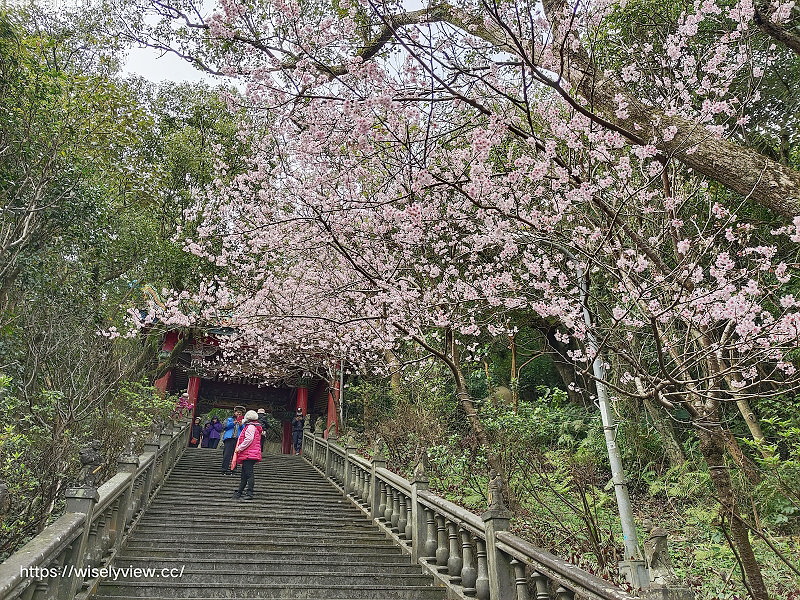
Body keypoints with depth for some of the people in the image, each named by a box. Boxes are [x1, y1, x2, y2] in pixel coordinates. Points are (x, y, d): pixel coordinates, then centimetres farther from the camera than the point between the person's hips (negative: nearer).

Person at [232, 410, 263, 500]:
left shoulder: (250, 427, -10)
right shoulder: (255, 427, 22)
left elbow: (248, 439, -20)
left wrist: (239, 448, -14)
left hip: (249, 455, -11)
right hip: (250, 455, 11)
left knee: (249, 474, -11)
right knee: (244, 474, 15)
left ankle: (249, 494, -13)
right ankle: (239, 492, 23)